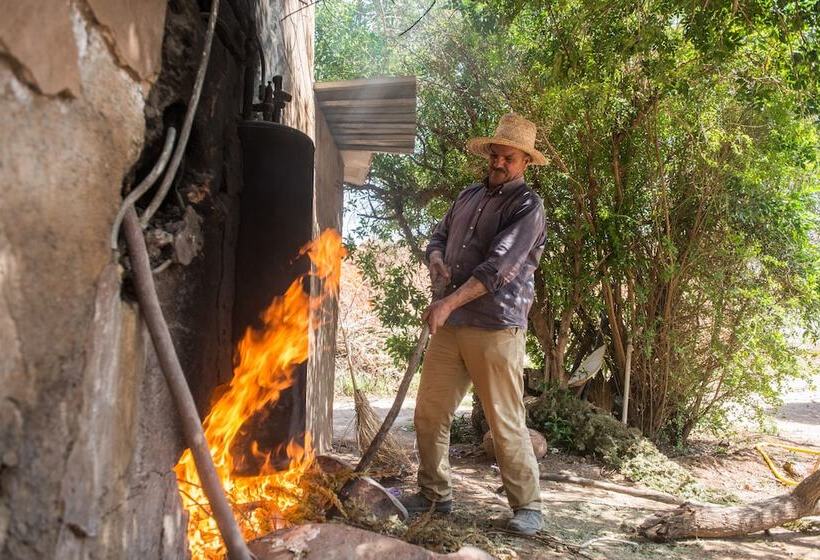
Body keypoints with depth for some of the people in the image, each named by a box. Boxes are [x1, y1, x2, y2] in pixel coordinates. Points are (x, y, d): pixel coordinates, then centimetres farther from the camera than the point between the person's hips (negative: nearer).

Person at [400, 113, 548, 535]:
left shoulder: (527, 205, -5)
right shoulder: (469, 196, 16)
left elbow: (498, 266, -17)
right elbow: (439, 235, 24)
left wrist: (449, 302, -23)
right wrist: (436, 258, 0)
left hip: (496, 328, -7)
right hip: (450, 324, 7)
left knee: (506, 422, -2)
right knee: (429, 412, 9)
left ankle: (527, 506, 14)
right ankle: (434, 494, 26)